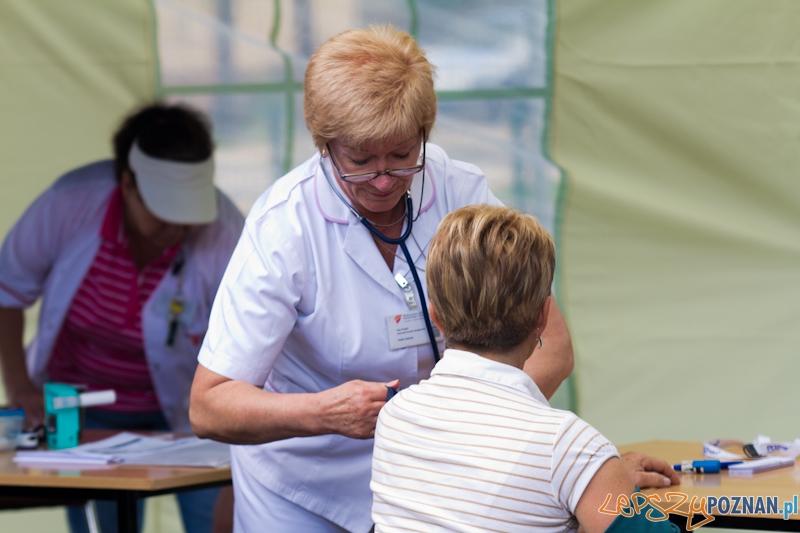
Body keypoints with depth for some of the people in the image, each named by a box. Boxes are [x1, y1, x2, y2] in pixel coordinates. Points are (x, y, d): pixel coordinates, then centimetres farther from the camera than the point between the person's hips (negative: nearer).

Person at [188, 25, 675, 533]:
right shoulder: (283, 225, -22)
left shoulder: (462, 191, -12)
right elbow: (209, 406, -24)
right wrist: (324, 411, -41)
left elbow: (553, 347, -12)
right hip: (303, 484, -3)